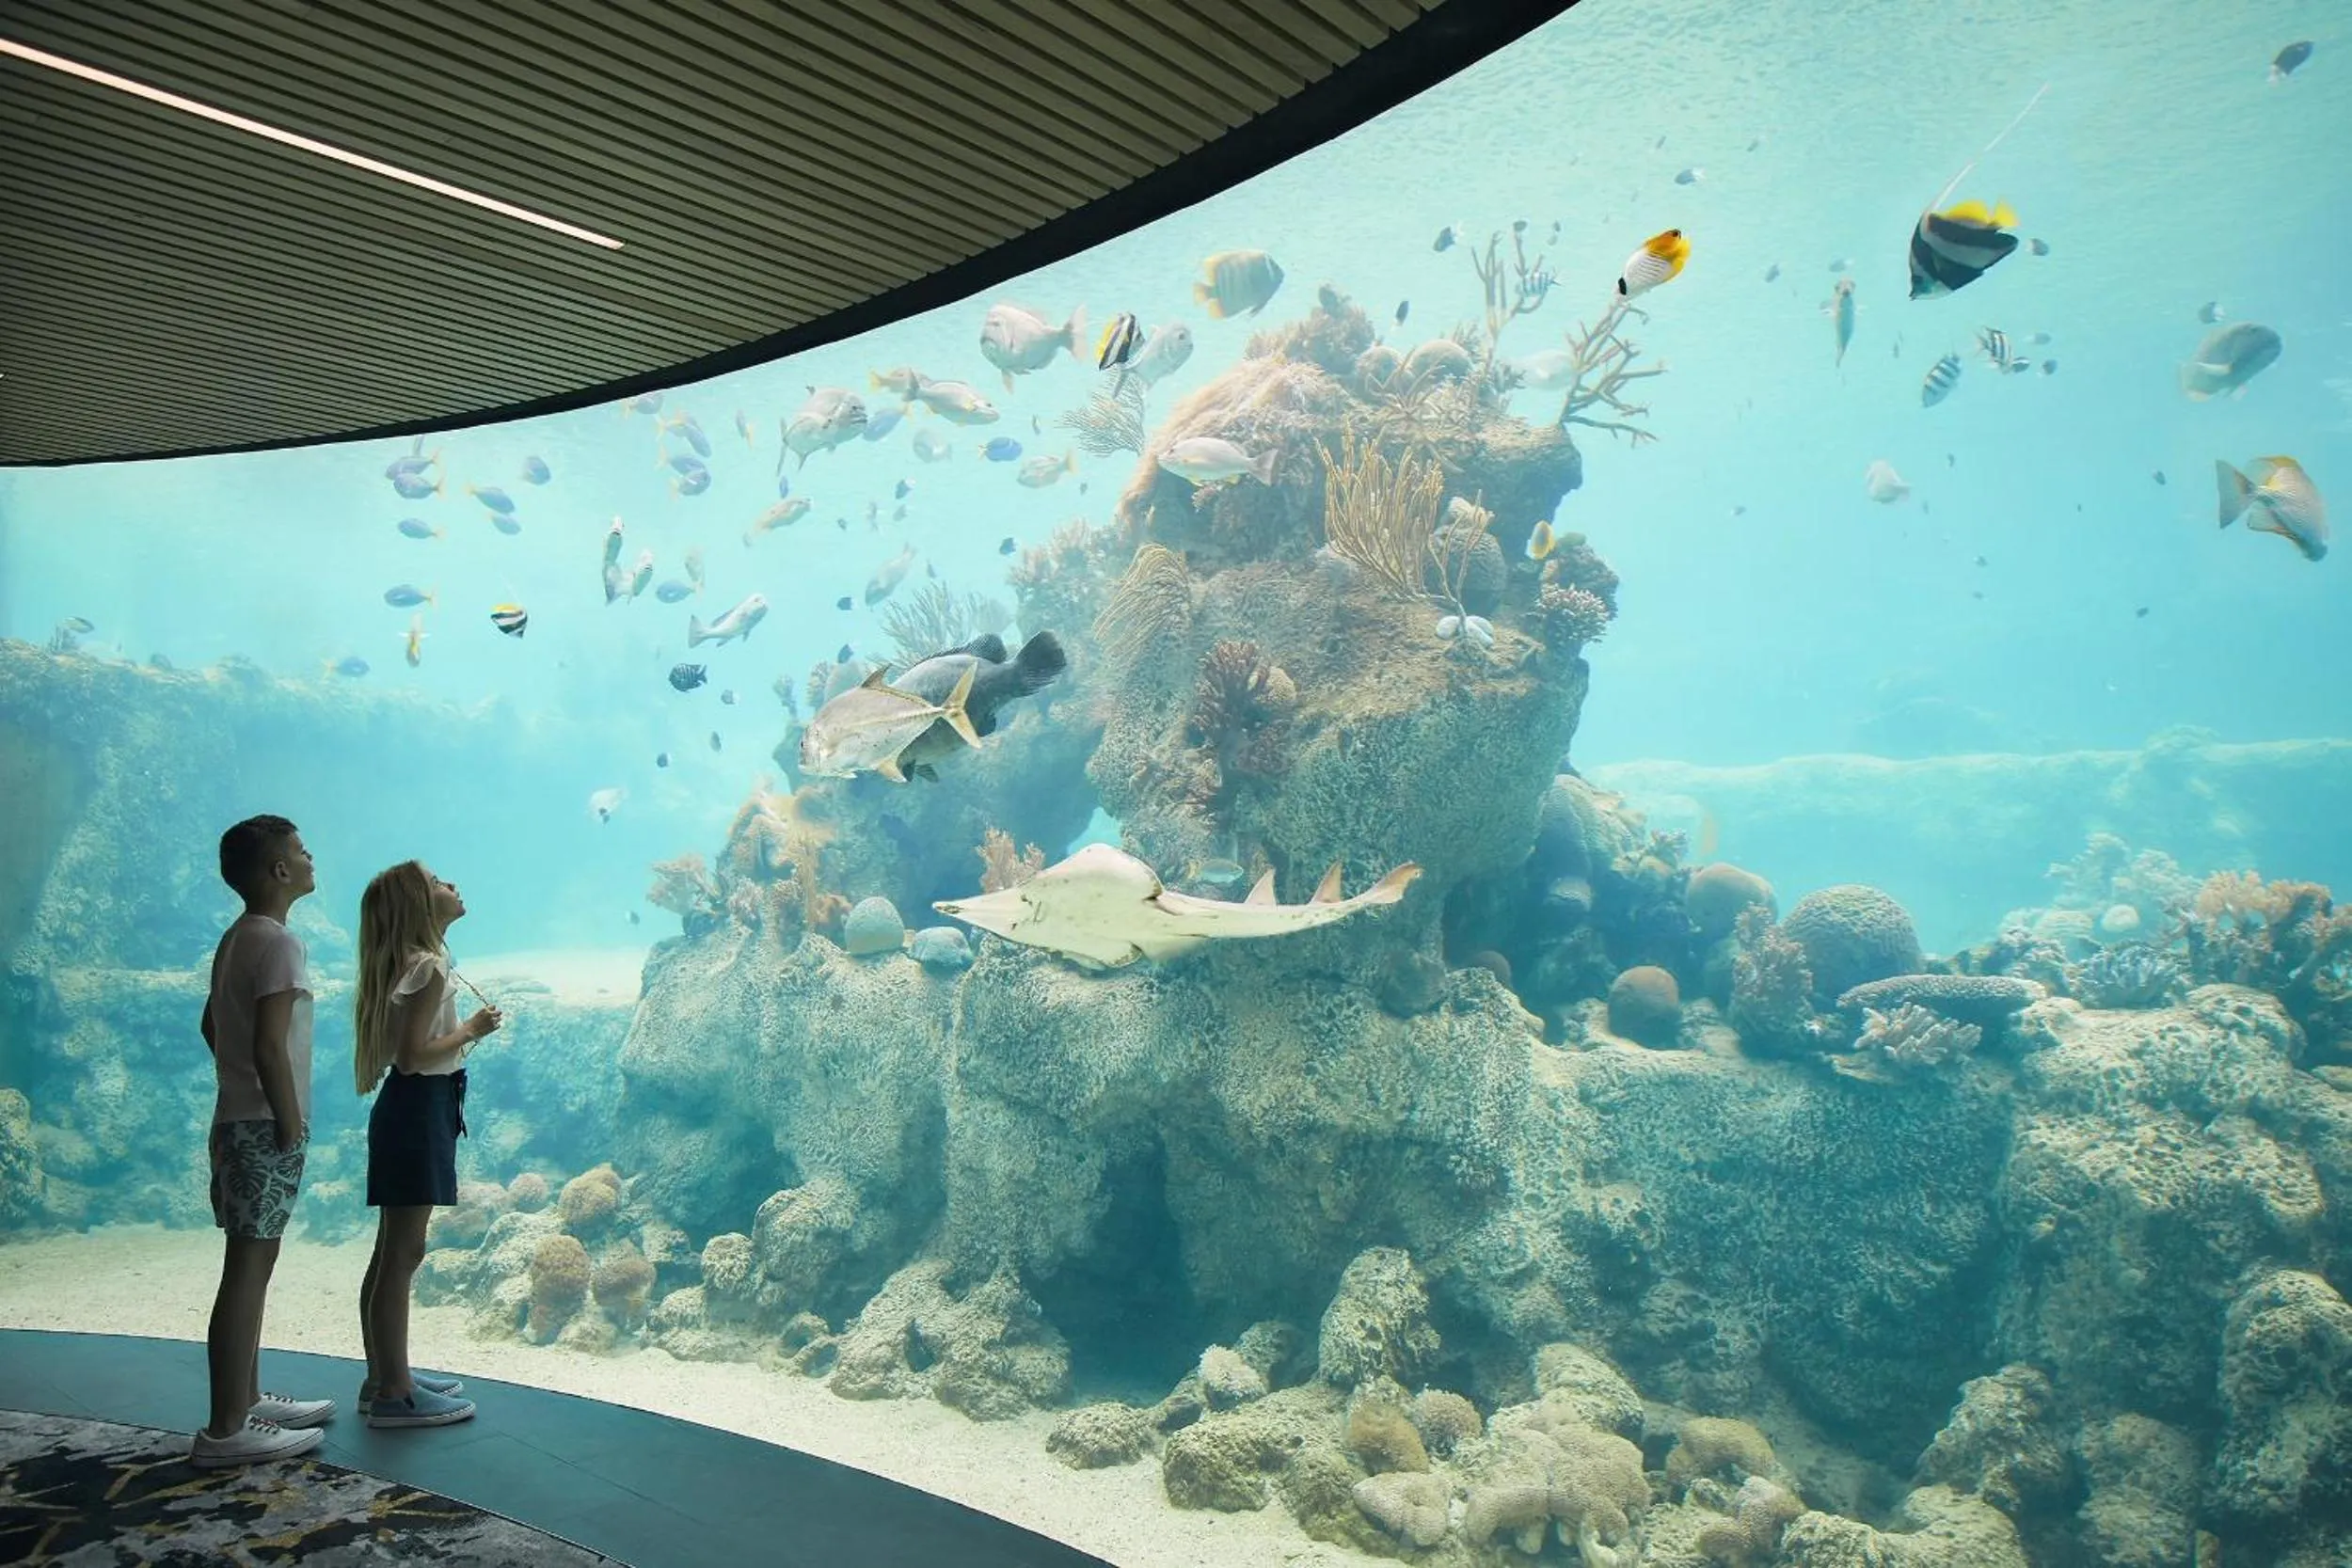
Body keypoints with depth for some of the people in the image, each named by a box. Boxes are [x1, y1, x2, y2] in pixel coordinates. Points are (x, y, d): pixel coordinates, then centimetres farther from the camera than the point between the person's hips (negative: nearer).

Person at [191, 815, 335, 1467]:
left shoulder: (236, 939, 13)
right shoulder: (279, 944, -17)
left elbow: (211, 1027, 22)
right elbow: (270, 1047, -23)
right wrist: (290, 1122, -16)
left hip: (238, 1118, 10)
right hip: (265, 1127, -10)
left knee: (251, 1266, 16)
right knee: (248, 1269, -6)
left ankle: (247, 1400, 27)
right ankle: (226, 1430, -2)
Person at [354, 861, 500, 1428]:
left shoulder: (409, 964, 12)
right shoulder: (429, 968, -16)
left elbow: (404, 1049, 13)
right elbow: (412, 1057, -22)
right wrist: (472, 1030, -12)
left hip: (412, 1110, 10)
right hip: (418, 1110, -10)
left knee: (394, 1252, 16)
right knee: (404, 1252, -4)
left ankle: (386, 1376, 26)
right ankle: (394, 1393, 2)